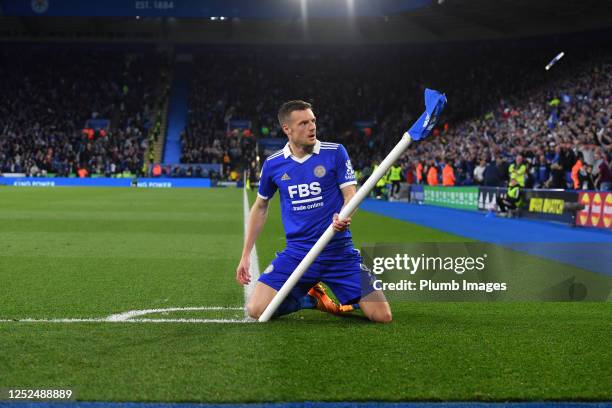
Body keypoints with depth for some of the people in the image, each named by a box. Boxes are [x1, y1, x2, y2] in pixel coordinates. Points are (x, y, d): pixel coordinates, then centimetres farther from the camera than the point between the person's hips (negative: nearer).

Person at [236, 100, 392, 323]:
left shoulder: (335, 152, -4)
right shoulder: (273, 164, 3)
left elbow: (350, 194, -6)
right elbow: (260, 207, 16)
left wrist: (343, 217, -30)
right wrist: (245, 255, 13)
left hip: (339, 252, -2)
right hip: (296, 253, 2)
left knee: (382, 316, -12)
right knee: (256, 309, -16)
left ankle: (347, 300, 23)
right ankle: (307, 297, 14)